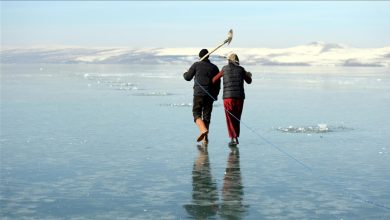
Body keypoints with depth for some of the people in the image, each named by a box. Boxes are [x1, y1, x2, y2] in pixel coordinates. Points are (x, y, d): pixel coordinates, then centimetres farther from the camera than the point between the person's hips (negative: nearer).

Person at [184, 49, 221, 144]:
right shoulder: (214, 67, 10)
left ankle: (203, 129, -27)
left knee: (196, 113, 0)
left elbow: (188, 77, 3)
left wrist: (185, 74, 27)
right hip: (210, 95, 3)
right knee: (207, 115, 9)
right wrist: (215, 95, 19)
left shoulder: (196, 65, 0)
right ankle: (205, 138, 9)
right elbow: (218, 83, 10)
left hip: (198, 93, -3)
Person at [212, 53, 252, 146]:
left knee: (230, 119, 3)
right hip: (240, 97, 2)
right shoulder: (241, 69, 7)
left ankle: (233, 138, -9)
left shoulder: (225, 68, 5)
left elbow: (215, 80, 12)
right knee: (237, 118, 16)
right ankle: (236, 137, 17)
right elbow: (249, 81, 20)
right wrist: (249, 75, 43)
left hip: (228, 97, -2)